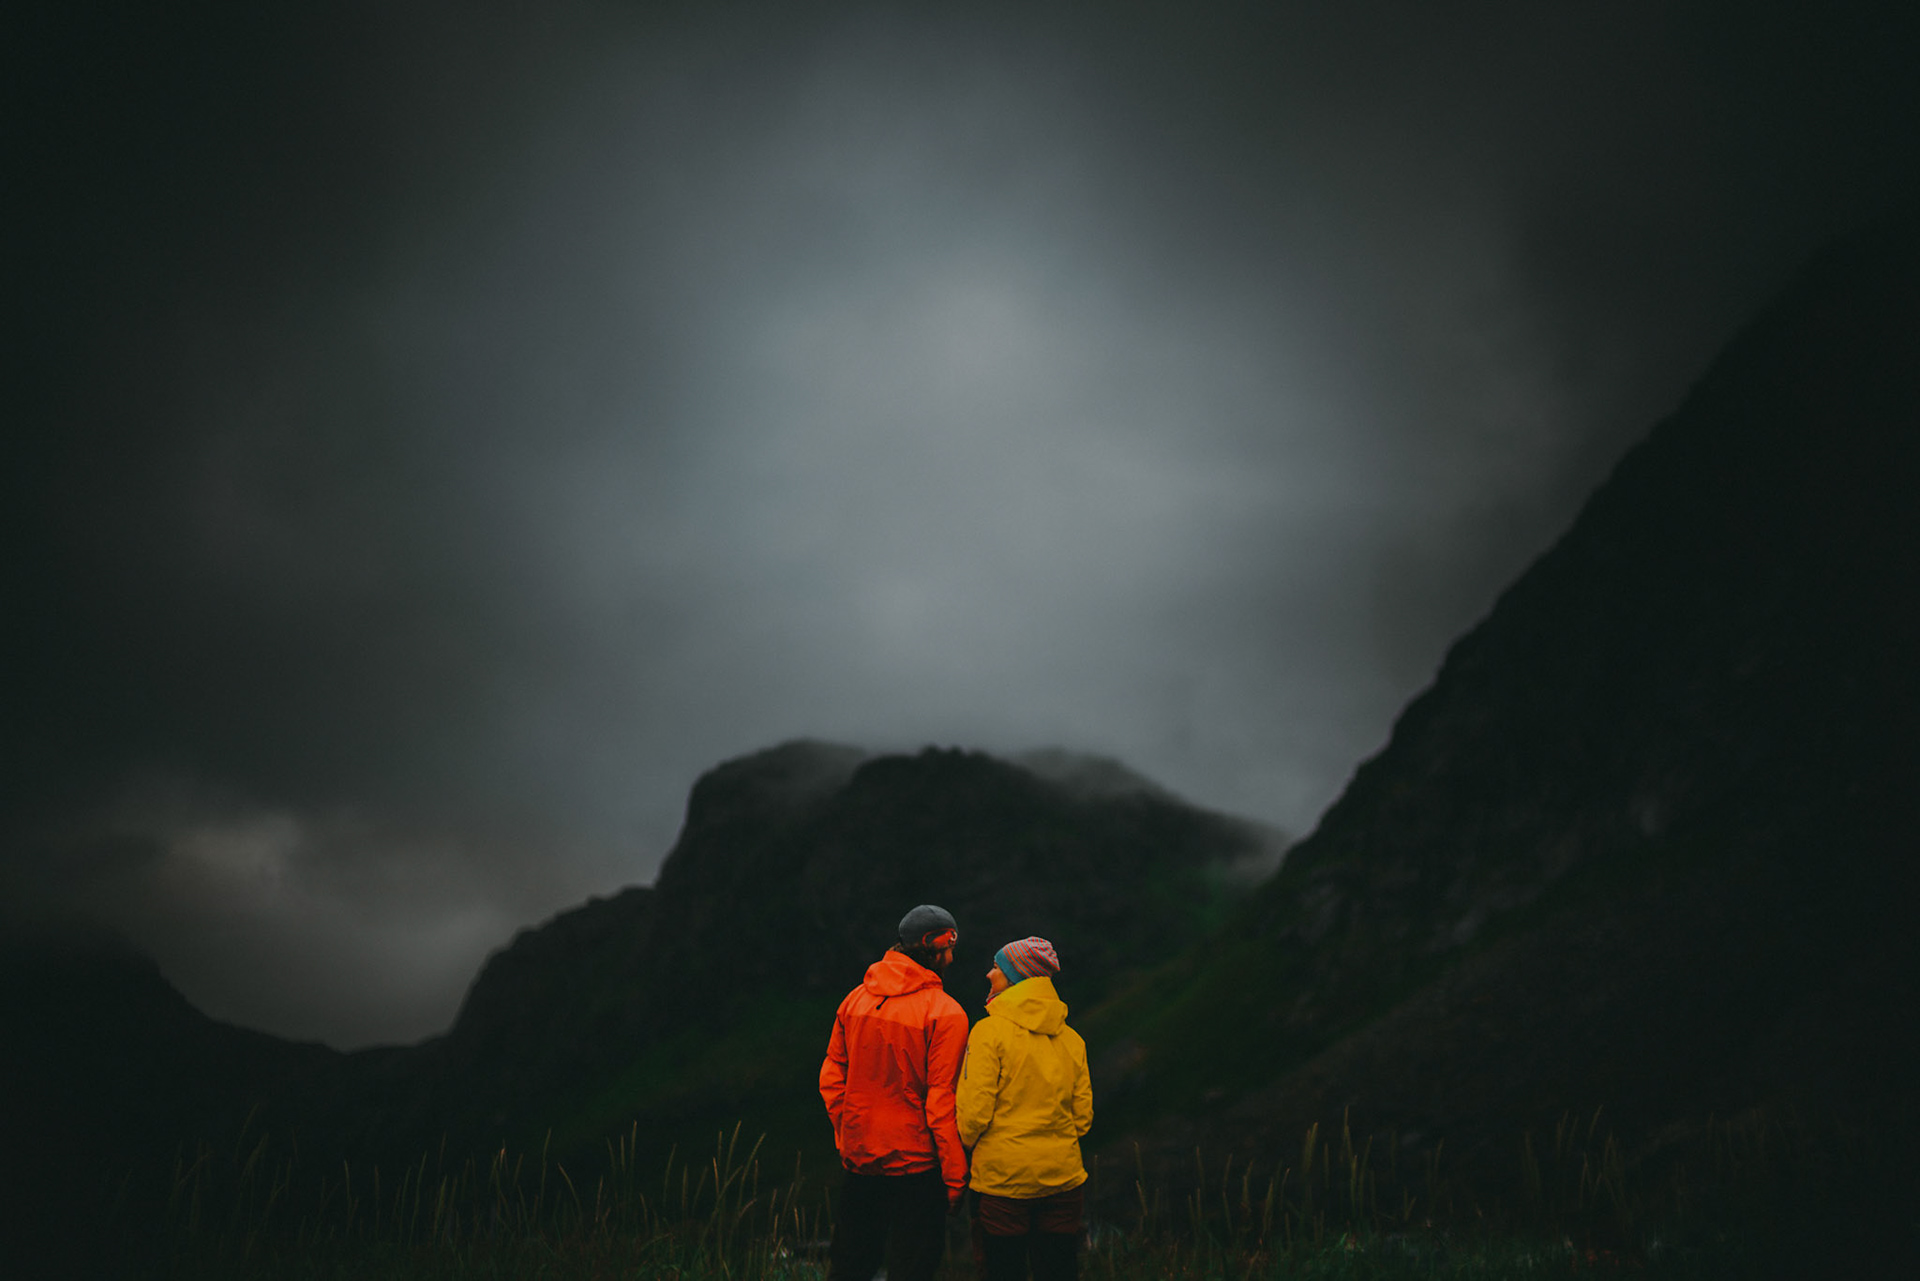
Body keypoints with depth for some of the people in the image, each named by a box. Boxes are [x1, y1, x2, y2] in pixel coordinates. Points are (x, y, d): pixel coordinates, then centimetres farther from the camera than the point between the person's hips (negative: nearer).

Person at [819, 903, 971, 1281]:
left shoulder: (855, 998, 2)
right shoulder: (946, 1013, -15)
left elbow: (831, 1079, 6)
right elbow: (942, 1101, -16)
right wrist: (956, 1177, -10)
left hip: (859, 1160, 5)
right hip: (916, 1163, -5)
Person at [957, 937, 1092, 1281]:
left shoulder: (989, 1032, -11)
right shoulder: (1071, 1038, 5)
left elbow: (975, 1110, -13)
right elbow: (1083, 1114, 7)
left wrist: (968, 1142, 7)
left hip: (1003, 1176, -4)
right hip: (1061, 1176, 5)